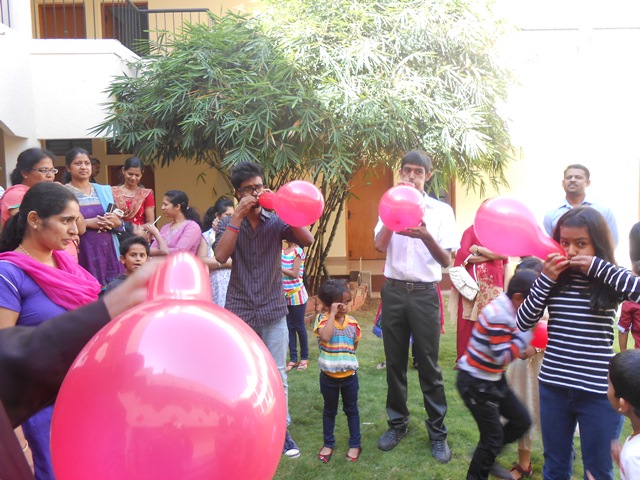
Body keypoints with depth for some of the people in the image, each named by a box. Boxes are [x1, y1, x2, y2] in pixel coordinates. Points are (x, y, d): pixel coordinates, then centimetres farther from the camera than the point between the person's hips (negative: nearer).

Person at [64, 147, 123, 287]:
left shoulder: (104, 190, 13)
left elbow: (117, 220, 16)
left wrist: (117, 223, -6)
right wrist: (87, 223, -16)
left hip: (108, 251, 4)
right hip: (81, 254, -4)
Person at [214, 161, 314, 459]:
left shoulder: (276, 222, 0)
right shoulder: (228, 224, 1)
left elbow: (307, 240, -14)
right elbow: (221, 255, -18)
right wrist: (238, 215, -19)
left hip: (273, 311, 0)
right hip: (239, 310, 0)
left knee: (277, 375, 5)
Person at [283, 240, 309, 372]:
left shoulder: (298, 251, -12)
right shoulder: (281, 251, 6)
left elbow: (295, 273, -16)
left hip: (297, 295, -5)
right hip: (286, 296, 5)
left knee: (299, 326, 4)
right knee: (289, 326, 8)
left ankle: (304, 358, 17)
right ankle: (293, 358, 15)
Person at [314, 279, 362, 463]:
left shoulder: (352, 322, -4)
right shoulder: (323, 319, -15)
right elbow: (325, 336, -36)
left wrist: (346, 357, 0)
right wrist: (333, 314, -32)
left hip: (349, 375, 2)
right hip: (328, 376, -2)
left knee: (351, 409, 15)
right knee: (329, 410, 16)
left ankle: (355, 444, 29)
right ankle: (328, 444, 32)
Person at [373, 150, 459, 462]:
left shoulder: (441, 210, 1)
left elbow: (446, 261, -6)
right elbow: (379, 246, -8)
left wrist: (426, 235, -24)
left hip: (424, 293, -2)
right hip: (394, 291, 2)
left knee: (428, 365, 2)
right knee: (395, 362, 11)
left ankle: (437, 432, 16)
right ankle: (398, 423, 26)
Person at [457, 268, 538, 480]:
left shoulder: (510, 309, 1)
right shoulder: (497, 315, -27)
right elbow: (503, 357, -26)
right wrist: (526, 332, -23)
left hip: (494, 379, 9)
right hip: (475, 382, -9)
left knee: (522, 421, 15)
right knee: (493, 436, 2)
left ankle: (486, 459, 34)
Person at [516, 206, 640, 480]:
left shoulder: (611, 280, -7)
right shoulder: (554, 278, -2)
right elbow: (523, 323, -5)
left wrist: (599, 267, -22)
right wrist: (545, 279, -13)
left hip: (598, 391, -2)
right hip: (553, 387, 3)